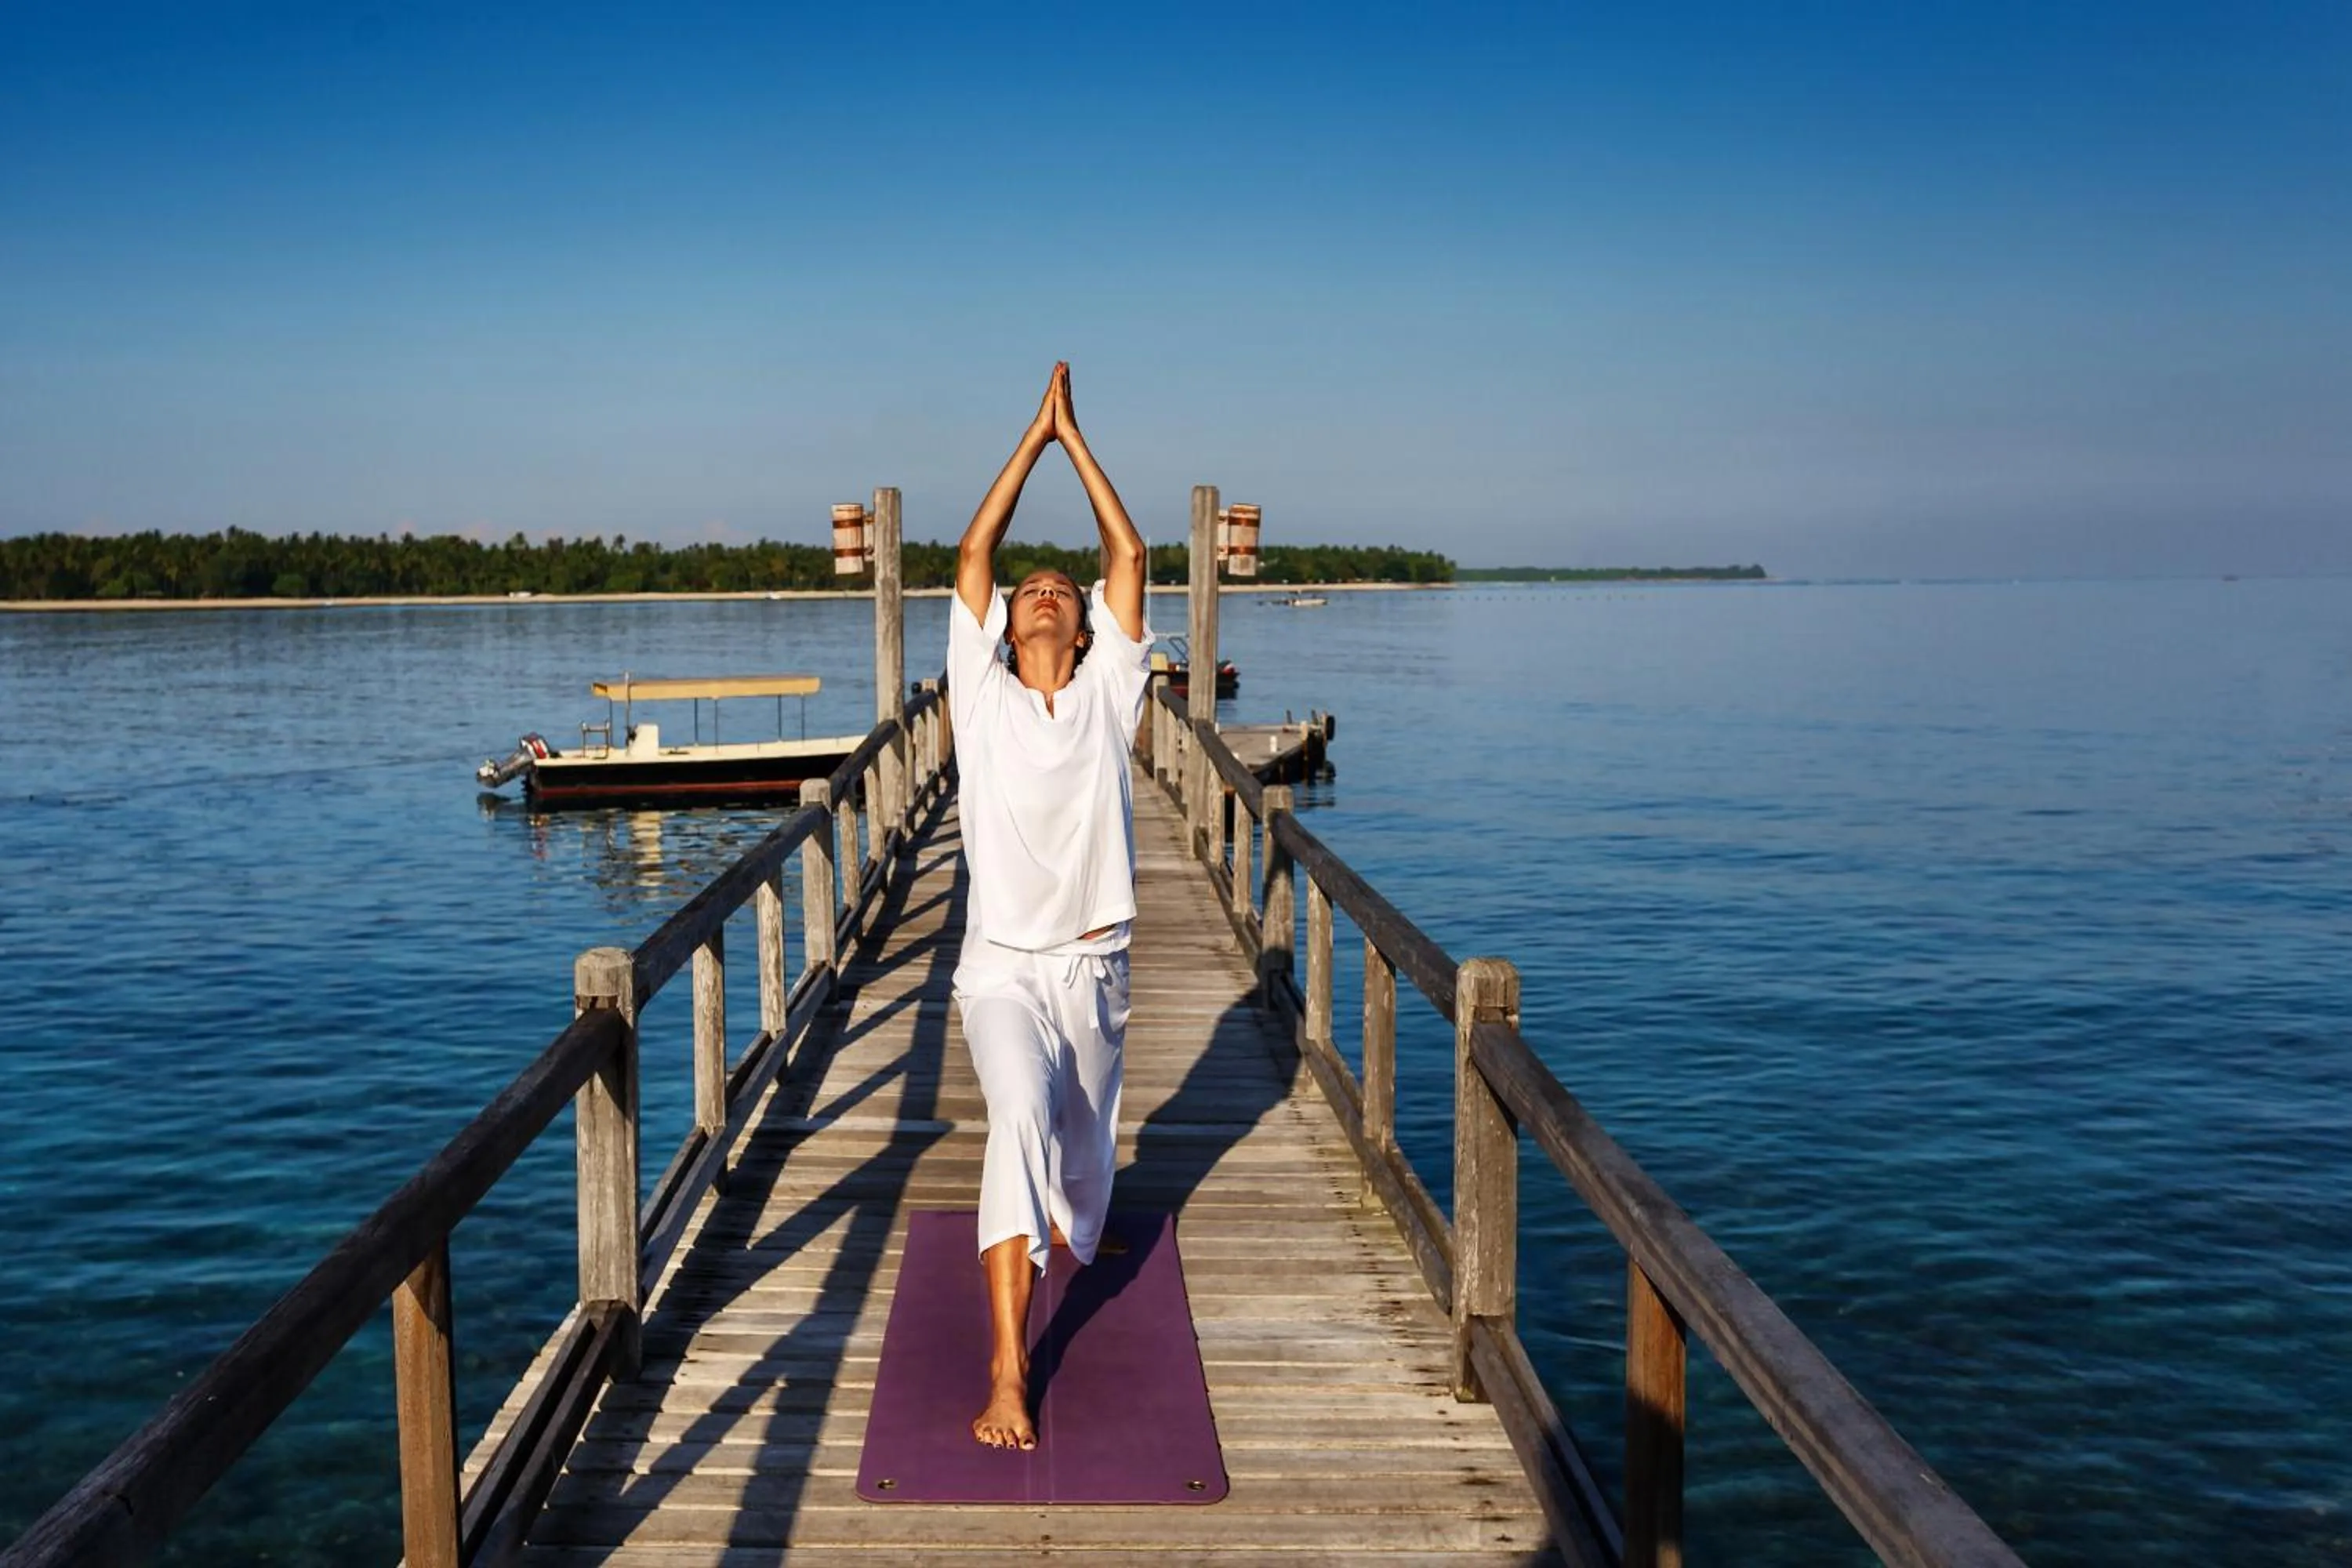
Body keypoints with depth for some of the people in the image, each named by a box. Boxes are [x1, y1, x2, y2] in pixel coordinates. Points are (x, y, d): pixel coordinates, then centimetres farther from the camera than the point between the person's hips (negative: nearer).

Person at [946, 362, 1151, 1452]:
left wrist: (1077, 437, 2)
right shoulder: (985, 698, 2)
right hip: (1003, 968, -2)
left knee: (1079, 1157, 15)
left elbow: (1128, 556, -1)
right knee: (1022, 1114, -30)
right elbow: (973, 557, -3)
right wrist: (1035, 434, 1)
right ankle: (1007, 1372, -30)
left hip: (1094, 970, 3)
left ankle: (1058, 1225, 55)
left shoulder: (1107, 697, 4)